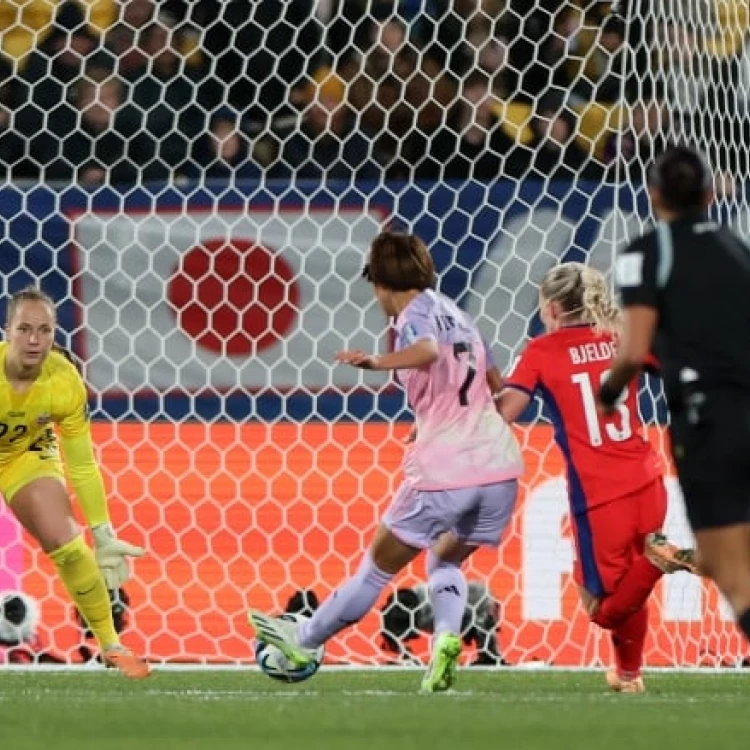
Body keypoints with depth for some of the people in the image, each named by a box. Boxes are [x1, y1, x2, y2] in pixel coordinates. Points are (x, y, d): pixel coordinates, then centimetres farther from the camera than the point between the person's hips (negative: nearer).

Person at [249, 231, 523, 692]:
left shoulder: (417, 312, -4)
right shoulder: (457, 314, 20)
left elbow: (428, 350, -29)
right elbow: (498, 386, 30)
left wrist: (377, 362, -39)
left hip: (443, 473, -7)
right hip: (500, 464, 7)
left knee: (382, 563, 10)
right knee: (445, 563, 24)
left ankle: (306, 641, 25)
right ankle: (447, 637, -4)